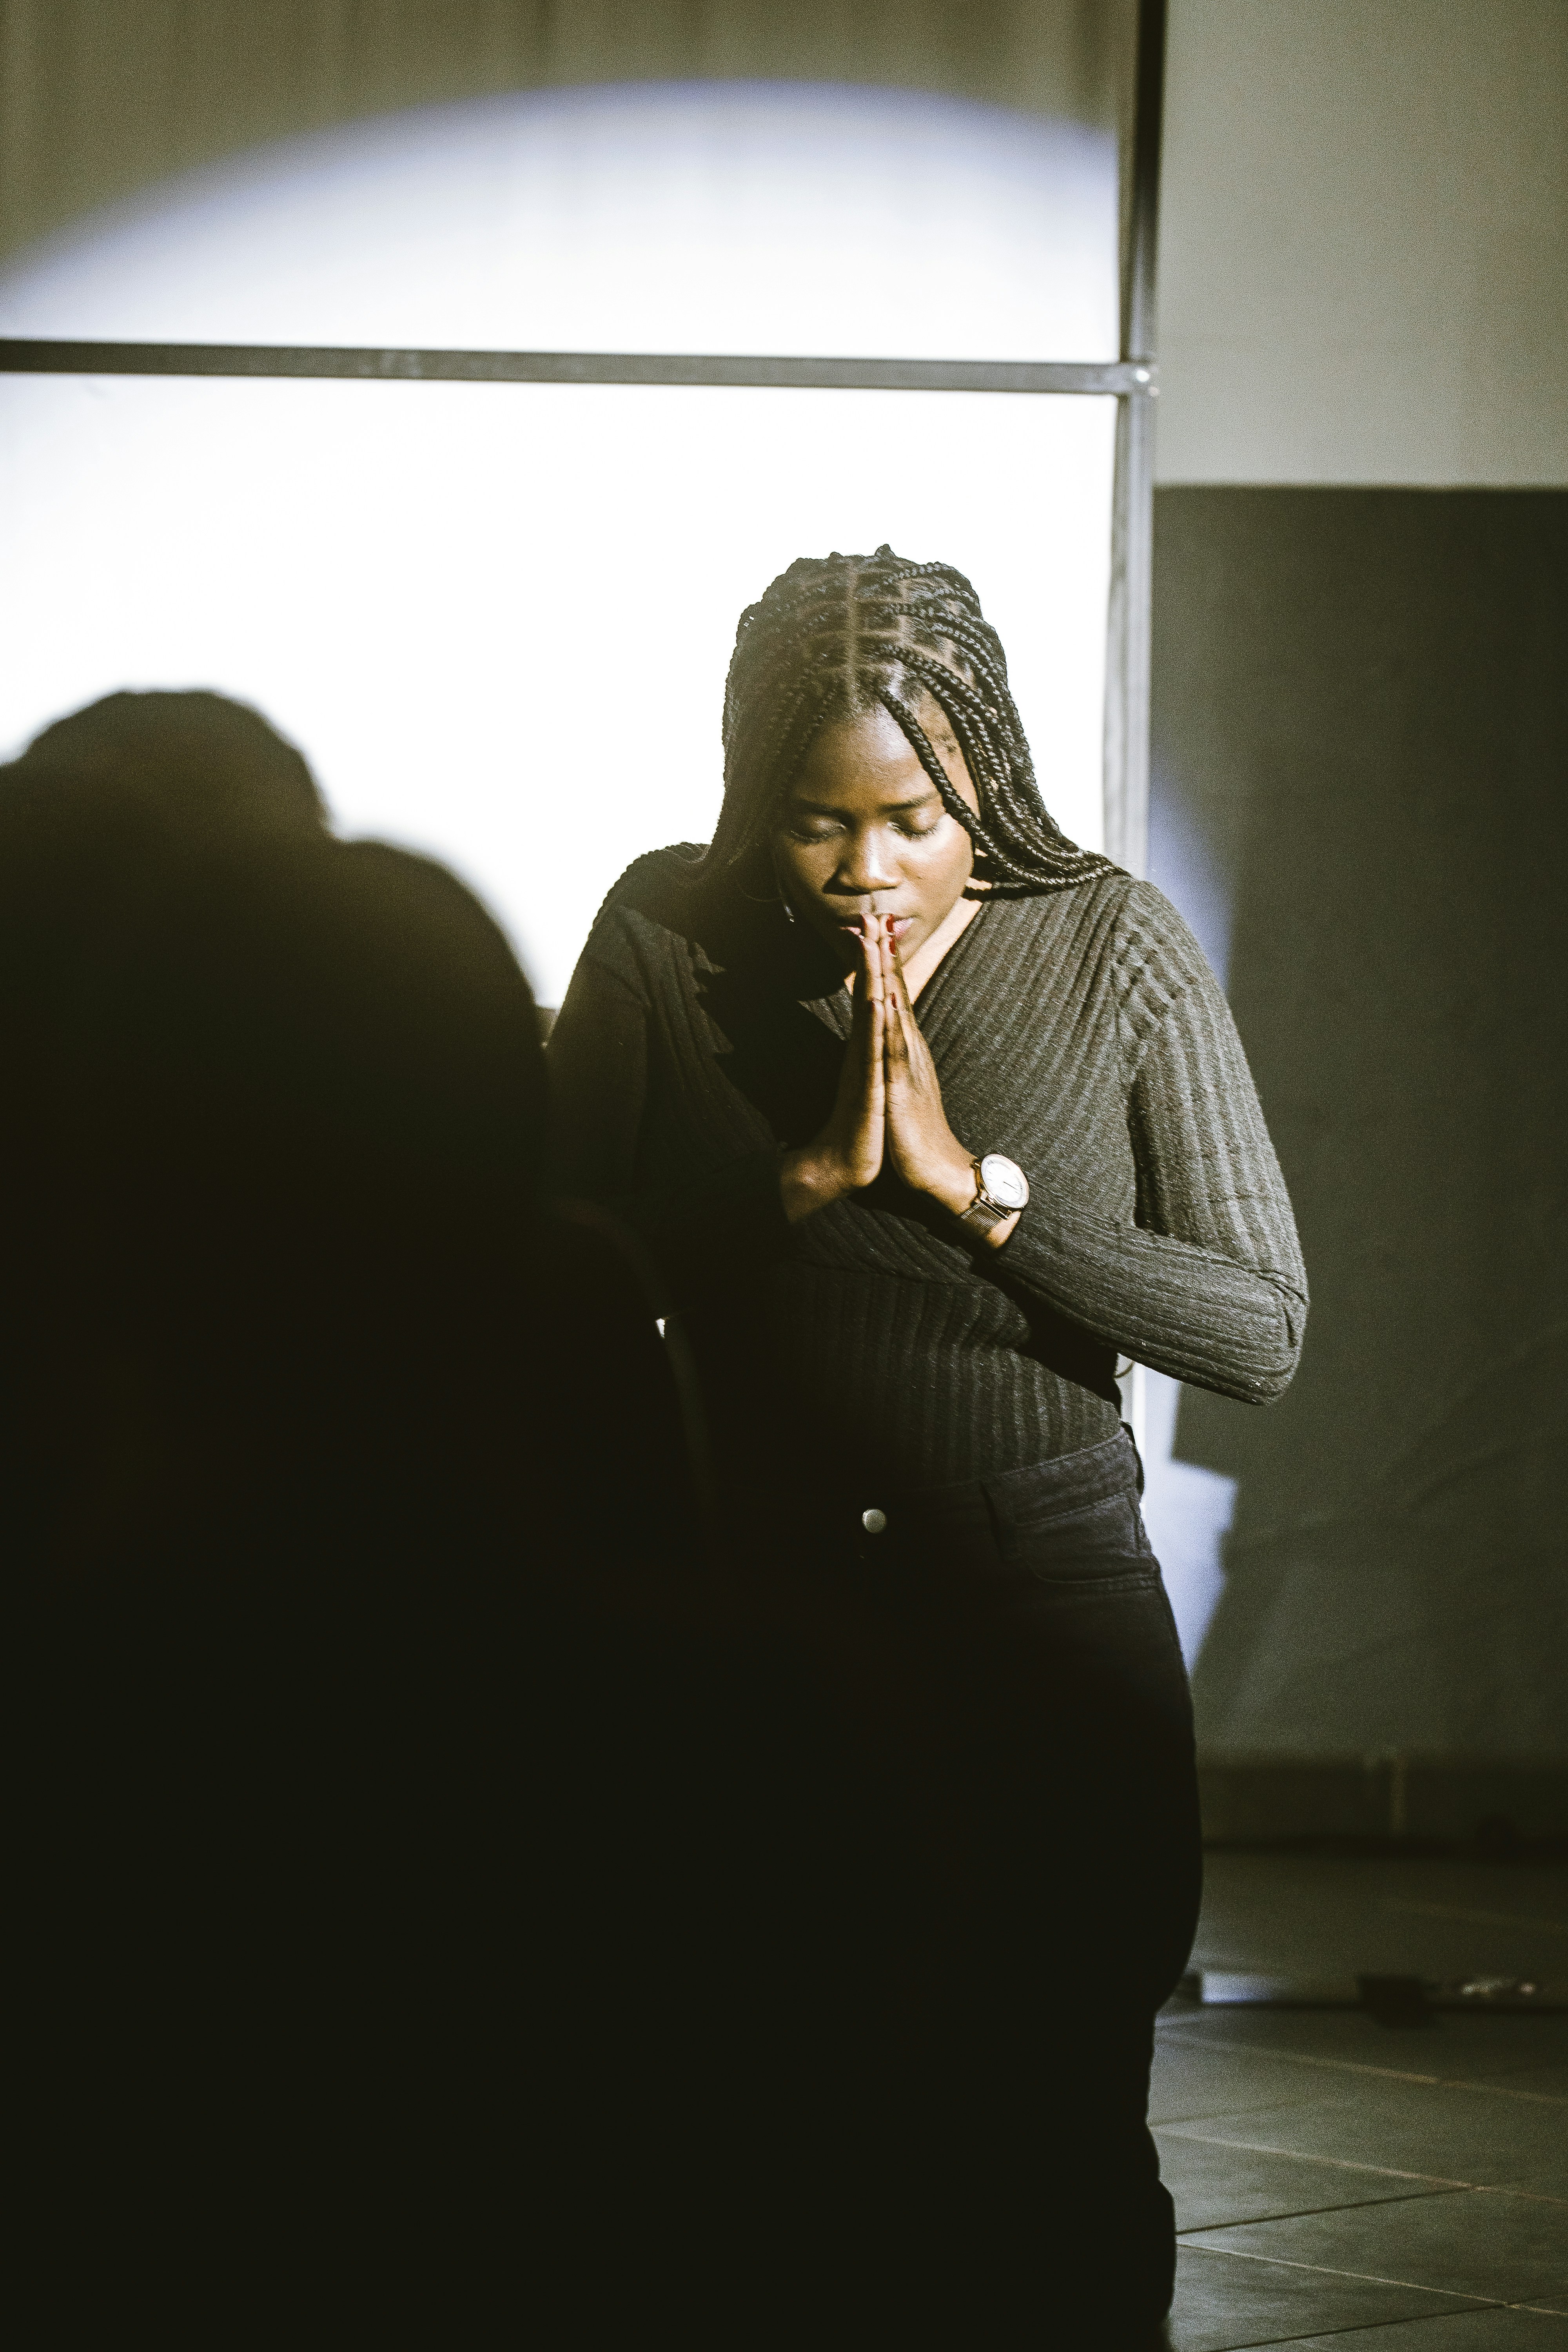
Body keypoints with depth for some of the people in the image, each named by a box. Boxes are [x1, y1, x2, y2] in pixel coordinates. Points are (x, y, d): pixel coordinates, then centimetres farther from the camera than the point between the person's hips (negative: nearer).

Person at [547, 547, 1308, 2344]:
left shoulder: (1116, 950, -4)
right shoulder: (667, 938, 0)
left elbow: (1262, 1335, -6)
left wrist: (976, 1184, -15)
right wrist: (805, 1182, -16)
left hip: (1051, 1611, 0)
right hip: (759, 1616, 1)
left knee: (1057, 2174, 3)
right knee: (792, 2181, 4)